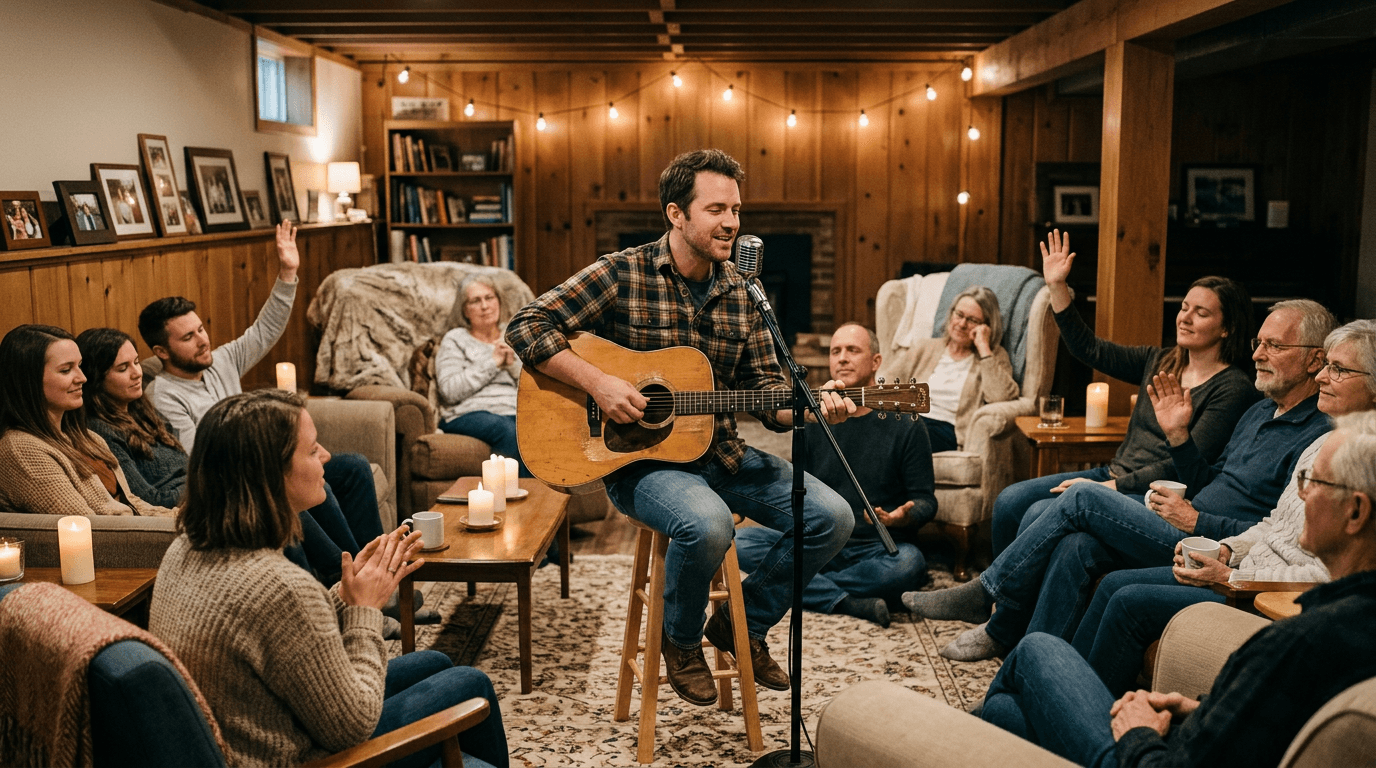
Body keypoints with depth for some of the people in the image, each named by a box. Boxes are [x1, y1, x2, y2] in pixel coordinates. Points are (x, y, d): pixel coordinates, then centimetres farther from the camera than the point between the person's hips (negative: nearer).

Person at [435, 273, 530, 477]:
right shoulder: (455, 340, 14)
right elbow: (449, 391, -4)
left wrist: (513, 363, 0)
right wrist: (492, 362, -2)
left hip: (513, 411, 3)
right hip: (469, 413, -2)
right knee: (508, 429, -37)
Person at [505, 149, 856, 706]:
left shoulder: (741, 292, 7)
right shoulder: (623, 274, -8)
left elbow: (764, 388, 7)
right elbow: (527, 326, -12)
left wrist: (810, 408, -14)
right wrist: (597, 382, -21)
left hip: (721, 452, 6)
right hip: (639, 457, -5)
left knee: (832, 517, -10)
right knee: (707, 526, -36)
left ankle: (743, 623, 13)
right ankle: (681, 640, -1)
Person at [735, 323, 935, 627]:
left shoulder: (905, 423, 0)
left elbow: (925, 500, 1)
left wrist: (905, 517, -22)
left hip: (877, 549, -3)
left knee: (909, 563, -37)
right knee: (741, 543, -20)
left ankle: (809, 588, -20)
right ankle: (847, 602, -27)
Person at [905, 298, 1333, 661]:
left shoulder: (1318, 436, -12)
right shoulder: (1258, 414, 20)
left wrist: (1195, 522, -15)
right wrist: (1178, 435, 10)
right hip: (1188, 537, 9)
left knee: (1083, 499, -14)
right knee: (1076, 544, -14)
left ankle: (984, 593, -1)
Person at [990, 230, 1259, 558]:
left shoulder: (1233, 388, -10)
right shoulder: (1160, 362, 12)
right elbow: (1089, 349, 14)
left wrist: (1109, 487, -18)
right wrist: (1057, 286, 6)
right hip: (1112, 475, 8)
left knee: (1040, 514, -25)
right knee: (1009, 501, -6)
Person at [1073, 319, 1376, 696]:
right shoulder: (1327, 441, 11)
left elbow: (1330, 575, -24)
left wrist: (1232, 578, -18)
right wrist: (1227, 551, 3)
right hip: (1247, 573, 10)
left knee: (1131, 602, -15)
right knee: (1115, 583, 3)